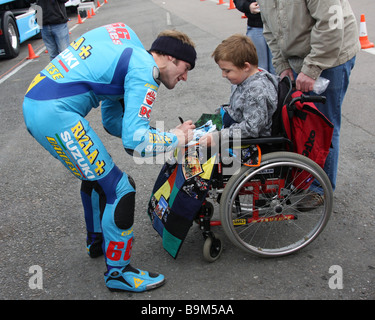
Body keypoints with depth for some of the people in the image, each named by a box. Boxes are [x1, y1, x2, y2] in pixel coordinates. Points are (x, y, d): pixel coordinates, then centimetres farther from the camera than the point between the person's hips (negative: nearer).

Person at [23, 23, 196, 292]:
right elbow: (136, 142, -18)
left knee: (96, 175, 27)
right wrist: (176, 139, 1)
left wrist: (169, 133, 16)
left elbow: (113, 121, 24)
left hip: (34, 104, 10)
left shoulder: (129, 51, 22)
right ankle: (118, 272, 12)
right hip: (57, 114, -10)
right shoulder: (144, 72, -8)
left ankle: (98, 241, 46)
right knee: (119, 189, -3)